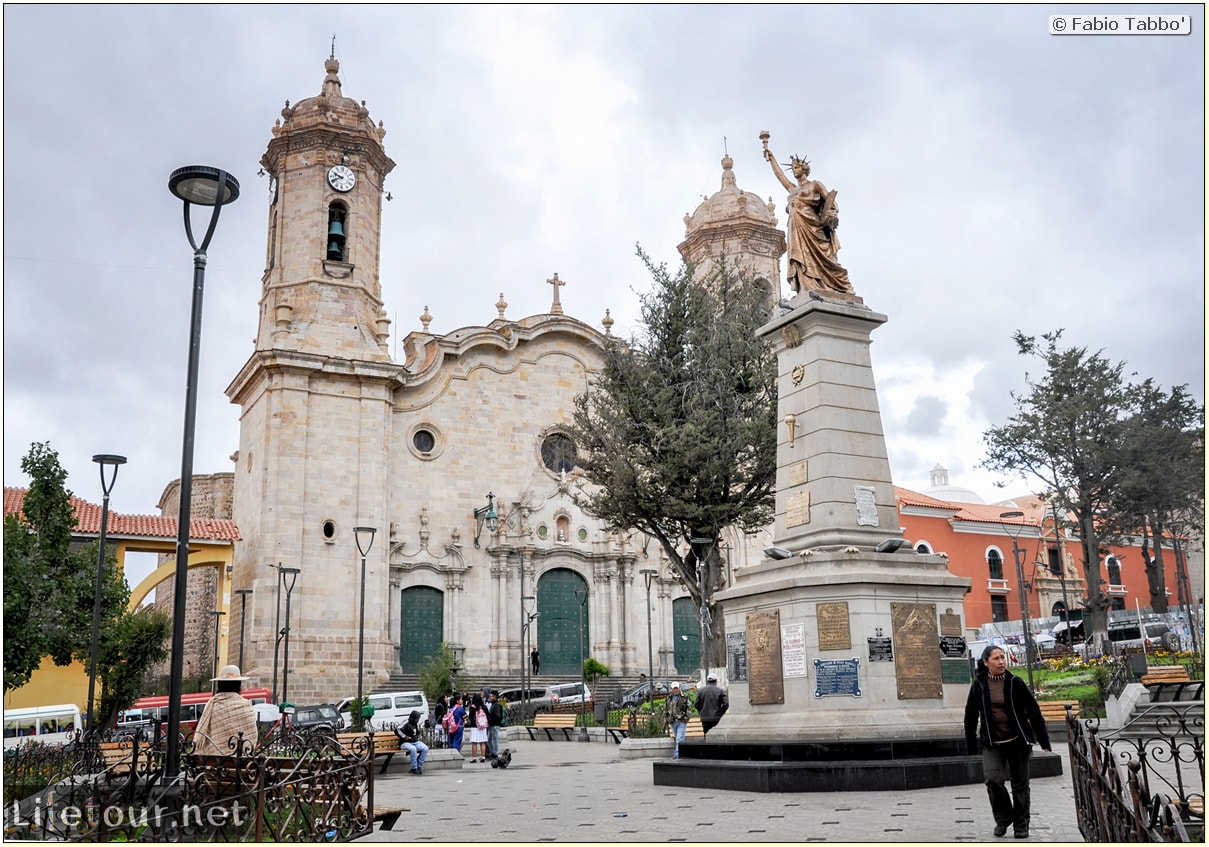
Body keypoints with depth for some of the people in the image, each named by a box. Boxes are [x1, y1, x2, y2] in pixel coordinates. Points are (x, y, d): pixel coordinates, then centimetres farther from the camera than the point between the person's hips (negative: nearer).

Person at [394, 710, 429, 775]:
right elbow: (397, 730, -22)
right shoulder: (406, 723, -12)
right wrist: (404, 737, -19)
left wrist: (417, 738, 13)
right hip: (405, 743, -7)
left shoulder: (417, 724, 12)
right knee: (413, 749, -38)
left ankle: (419, 766, -9)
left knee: (425, 749, -19)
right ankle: (414, 768, -25)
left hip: (415, 742, 7)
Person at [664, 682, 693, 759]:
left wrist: (686, 717, -7)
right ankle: (680, 753, 21)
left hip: (682, 721, -4)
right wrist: (667, 718, 12)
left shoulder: (684, 698, 2)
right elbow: (665, 709, 20)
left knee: (679, 739, -12)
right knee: (677, 739, 12)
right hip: (672, 722, 4)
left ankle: (677, 754, -15)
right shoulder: (668, 698, 13)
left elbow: (689, 708, 2)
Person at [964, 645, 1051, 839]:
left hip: (1018, 741, 0)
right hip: (992, 743, 0)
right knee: (992, 779, -15)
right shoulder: (979, 685, -2)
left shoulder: (1015, 682, -3)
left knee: (1020, 784, 7)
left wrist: (1043, 740, 1)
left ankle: (1021, 824, 24)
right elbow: (971, 715, 5)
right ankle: (1003, 818, 9)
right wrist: (971, 746, 5)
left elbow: (1033, 711, 2)